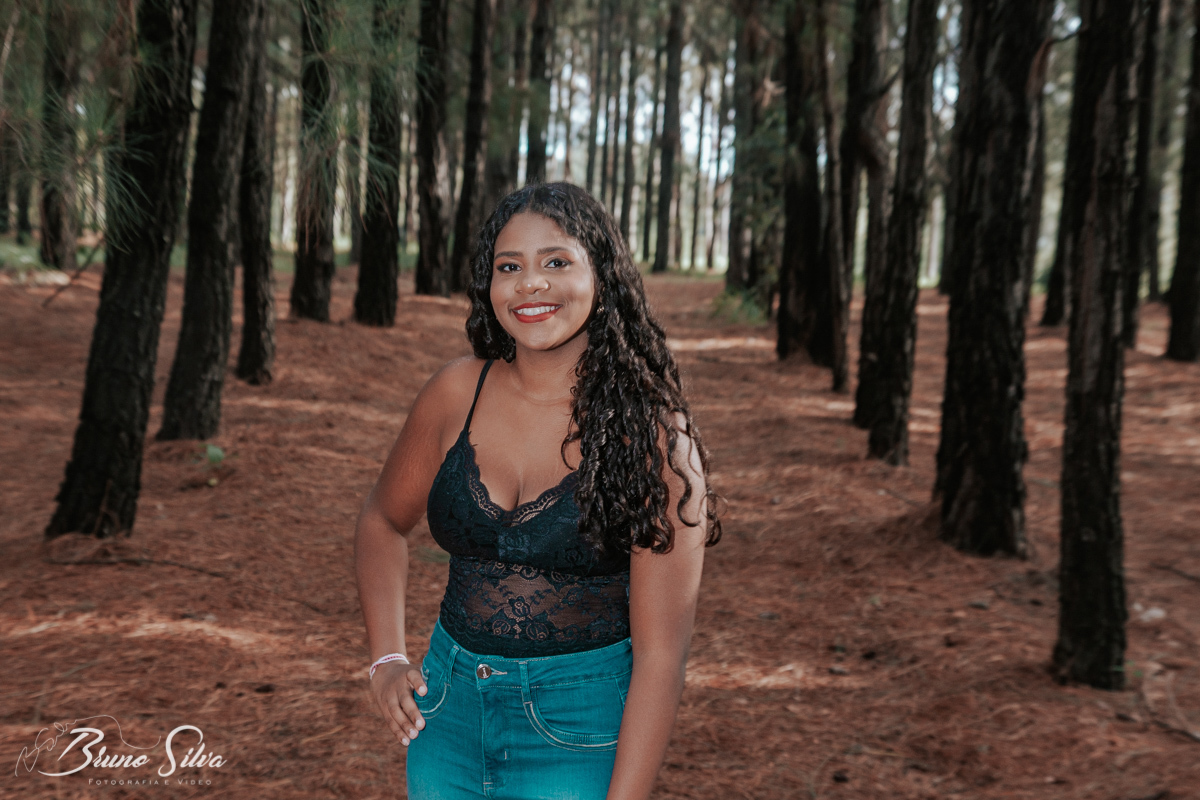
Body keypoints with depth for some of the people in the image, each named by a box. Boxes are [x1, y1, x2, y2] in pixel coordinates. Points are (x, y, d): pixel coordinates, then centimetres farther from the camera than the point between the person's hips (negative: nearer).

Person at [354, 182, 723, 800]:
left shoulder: (651, 431, -15)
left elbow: (660, 653, -16)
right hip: (450, 711, 4)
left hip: (581, 728, -4)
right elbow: (382, 523, 13)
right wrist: (386, 661, 3)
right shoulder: (456, 393, -5)